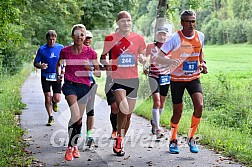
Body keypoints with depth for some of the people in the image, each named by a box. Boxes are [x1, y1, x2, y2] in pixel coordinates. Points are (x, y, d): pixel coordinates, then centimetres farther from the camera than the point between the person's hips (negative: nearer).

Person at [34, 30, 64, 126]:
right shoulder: (42, 49, -2)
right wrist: (41, 66, -20)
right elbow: (35, 63, 2)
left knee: (57, 99, -6)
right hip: (45, 76, 0)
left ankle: (54, 102, 32)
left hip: (57, 76, 0)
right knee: (47, 98, -3)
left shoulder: (61, 48, 1)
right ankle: (50, 118, 13)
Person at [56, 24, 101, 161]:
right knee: (75, 115, -20)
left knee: (79, 118, 9)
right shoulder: (65, 51, -1)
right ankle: (70, 147, -7)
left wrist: (90, 69, -15)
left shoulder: (91, 52, -1)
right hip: (69, 85, -2)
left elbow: (98, 73, 3)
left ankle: (74, 146, 28)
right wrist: (59, 74, 5)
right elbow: (59, 64, 19)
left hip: (84, 86, 2)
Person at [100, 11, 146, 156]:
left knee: (129, 114, 11)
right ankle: (118, 140, 0)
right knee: (124, 110, -21)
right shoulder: (111, 39, -2)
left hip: (133, 79, 4)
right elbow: (103, 56, 9)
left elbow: (144, 56, 15)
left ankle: (120, 142, 29)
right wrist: (107, 64, -11)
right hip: (117, 79, -4)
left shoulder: (138, 38, 4)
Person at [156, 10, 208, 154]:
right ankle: (173, 140, 28)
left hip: (194, 78, 3)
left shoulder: (200, 36, -1)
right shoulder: (175, 38, -16)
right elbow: (159, 57, -20)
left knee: (199, 106, -16)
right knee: (178, 112, 5)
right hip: (177, 79, -3)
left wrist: (203, 63, 3)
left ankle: (192, 138, 3)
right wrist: (170, 61, -40)